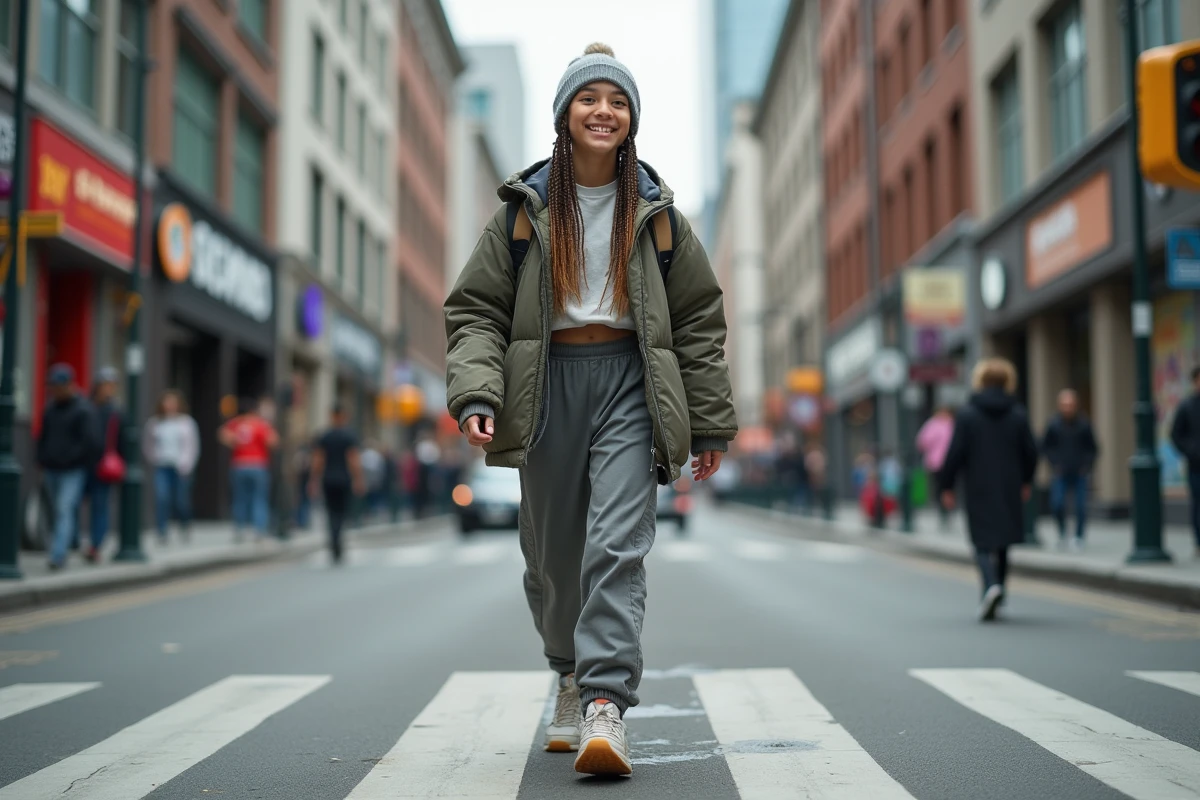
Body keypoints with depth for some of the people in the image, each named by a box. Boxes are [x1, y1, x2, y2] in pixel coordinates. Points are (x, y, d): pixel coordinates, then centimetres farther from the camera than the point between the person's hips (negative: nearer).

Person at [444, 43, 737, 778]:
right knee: (552, 554, 9)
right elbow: (476, 308, 4)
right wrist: (476, 393, -13)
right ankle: (573, 672, 32)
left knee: (618, 543, -15)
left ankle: (606, 703, -18)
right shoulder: (526, 208, 8)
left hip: (629, 382, -1)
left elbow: (699, 317, 12)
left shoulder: (654, 211, 9)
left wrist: (710, 421, 9)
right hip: (550, 384, 1)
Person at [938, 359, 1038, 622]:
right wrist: (1026, 481, 21)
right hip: (1009, 490, 3)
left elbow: (955, 453, -8)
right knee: (1002, 543, 14)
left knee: (983, 543, 0)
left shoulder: (966, 415, -6)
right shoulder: (1018, 414, 1)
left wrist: (947, 485, 2)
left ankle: (992, 585, -26)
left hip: (979, 491, -3)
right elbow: (1031, 452, 4)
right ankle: (994, 599, 20)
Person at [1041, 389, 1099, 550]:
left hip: (1080, 473, 0)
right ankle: (1062, 533, 9)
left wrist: (1087, 465, -4)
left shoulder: (1084, 425, -2)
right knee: (1057, 504, -13)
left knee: (1081, 506, -3)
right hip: (1061, 473, 0)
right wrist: (1054, 463, -3)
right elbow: (1045, 447, 7)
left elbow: (1093, 448, 7)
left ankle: (1078, 537, 12)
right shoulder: (1054, 425, -3)